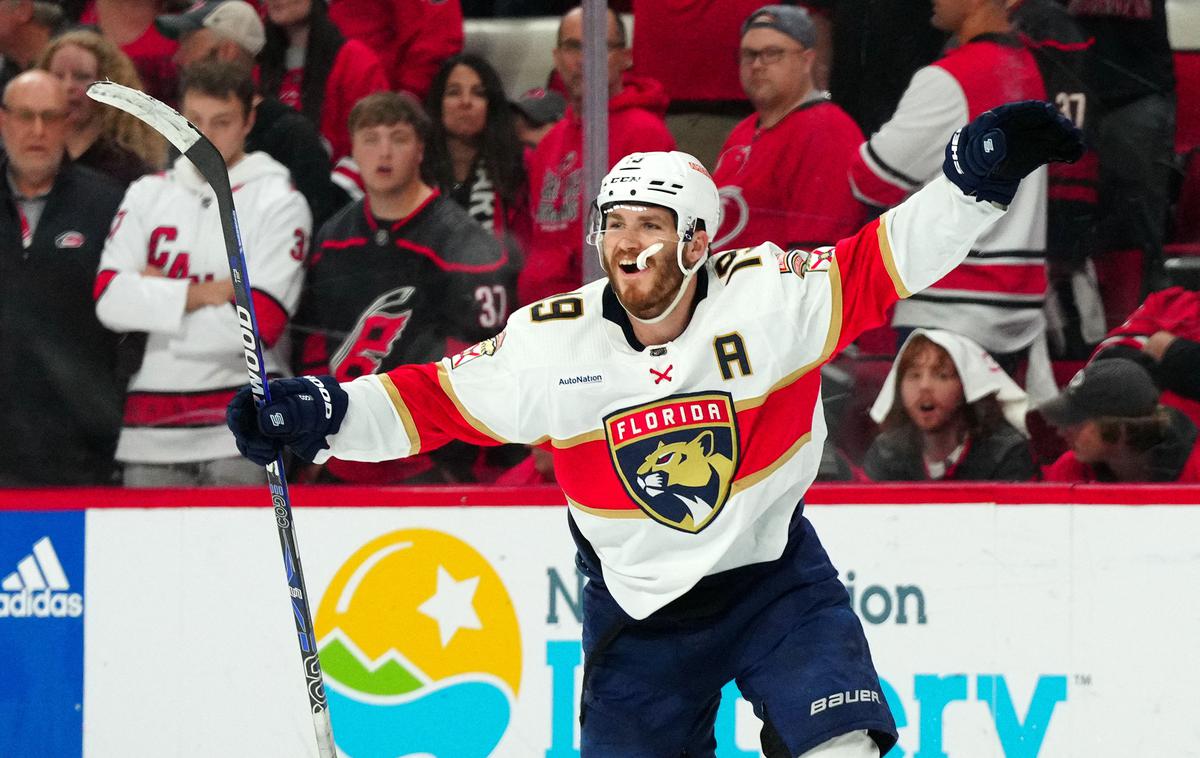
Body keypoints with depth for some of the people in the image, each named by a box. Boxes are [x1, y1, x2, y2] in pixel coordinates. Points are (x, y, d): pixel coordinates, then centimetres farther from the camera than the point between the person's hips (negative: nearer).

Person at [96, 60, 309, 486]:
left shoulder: (279, 202, -1)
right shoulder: (147, 195, 12)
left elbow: (260, 324, -12)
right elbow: (109, 299, -2)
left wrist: (159, 293, -4)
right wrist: (207, 292, -10)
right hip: (149, 431, 4)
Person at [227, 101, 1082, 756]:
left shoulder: (767, 295, -16)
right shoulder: (550, 343, -12)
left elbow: (883, 263, -16)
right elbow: (437, 401, -6)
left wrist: (975, 179, -28)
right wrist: (317, 413, -16)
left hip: (771, 569, -1)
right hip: (638, 598, 1)